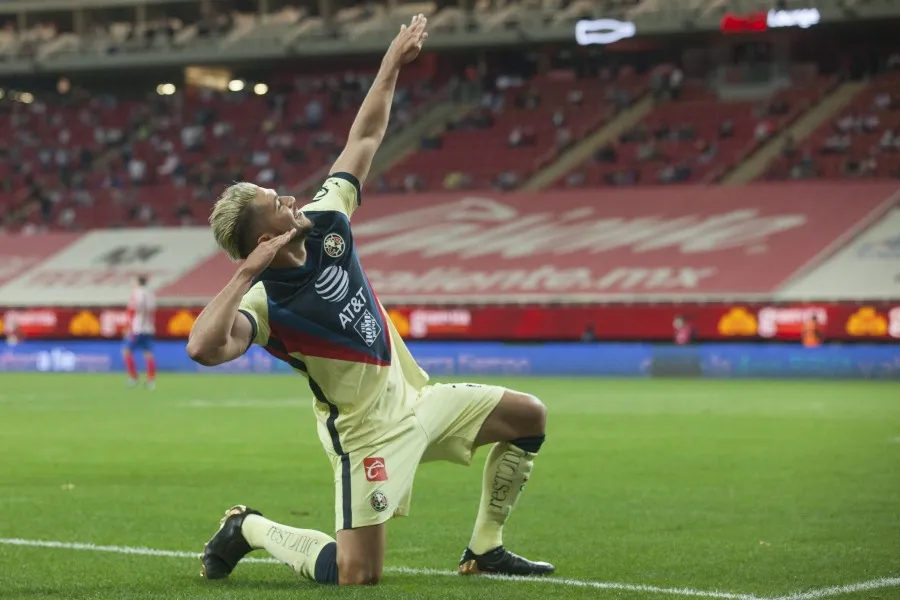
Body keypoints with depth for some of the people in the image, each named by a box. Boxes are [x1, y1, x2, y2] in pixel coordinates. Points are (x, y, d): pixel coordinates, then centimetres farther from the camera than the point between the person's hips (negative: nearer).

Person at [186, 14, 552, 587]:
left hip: (412, 395, 8)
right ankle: (250, 529, 13)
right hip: (368, 427, -8)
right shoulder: (265, 300, -25)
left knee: (528, 415, 8)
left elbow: (364, 140, 7)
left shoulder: (325, 219, -5)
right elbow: (204, 347, -45)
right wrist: (248, 271, -42)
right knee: (356, 575, -13)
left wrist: (393, 64, 7)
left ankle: (485, 549, 18)